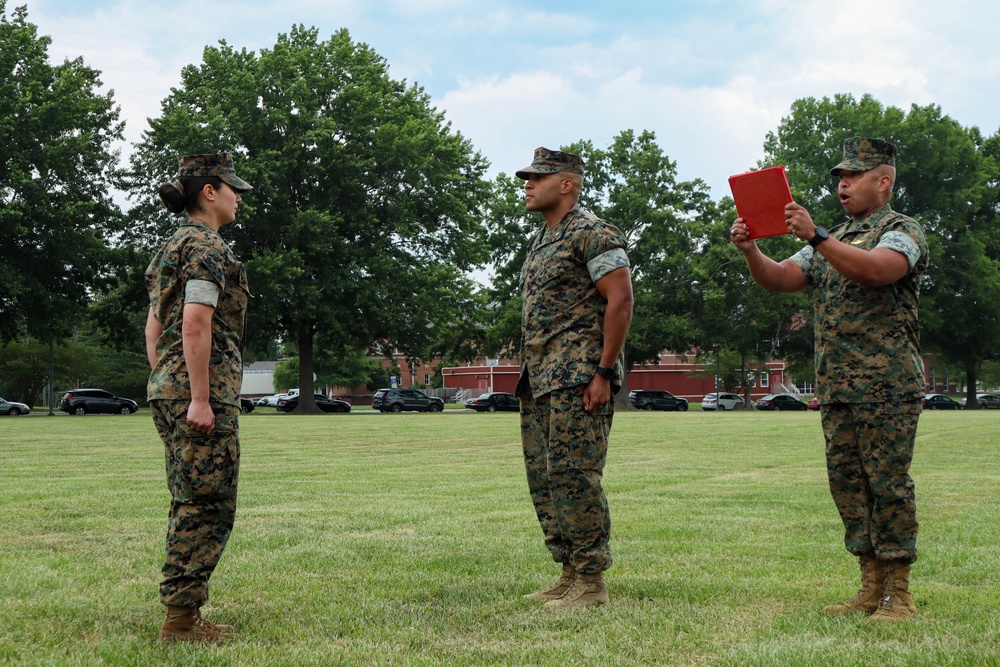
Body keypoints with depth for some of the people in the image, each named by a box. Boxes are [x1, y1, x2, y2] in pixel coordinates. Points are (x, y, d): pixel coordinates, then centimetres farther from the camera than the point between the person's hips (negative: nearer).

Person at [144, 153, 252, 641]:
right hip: (204, 387, -10)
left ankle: (183, 614, 17)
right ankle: (181, 617, -3)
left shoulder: (173, 248, 19)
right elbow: (196, 324, -20)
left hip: (169, 387, 10)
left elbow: (154, 327, 20)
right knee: (208, 507, -5)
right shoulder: (206, 246, -11)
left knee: (190, 505, 13)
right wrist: (200, 399, -22)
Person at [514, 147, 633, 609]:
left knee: (573, 473, -11)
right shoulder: (540, 241, 21)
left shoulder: (593, 234, -8)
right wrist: (528, 373, 18)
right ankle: (570, 573, 17)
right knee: (542, 477, 9)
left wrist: (604, 372, -19)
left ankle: (591, 581, -4)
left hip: (578, 378, -10)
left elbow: (620, 301, -15)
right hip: (539, 380, 10)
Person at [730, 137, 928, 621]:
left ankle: (898, 595, -2)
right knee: (847, 484, 7)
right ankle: (871, 588, 14)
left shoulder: (902, 232, -1)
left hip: (887, 385, -7)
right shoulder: (833, 242, 22)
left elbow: (874, 270, -24)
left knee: (888, 483, -7)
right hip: (836, 387, 7)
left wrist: (815, 236, -31)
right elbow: (780, 279, 9)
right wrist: (750, 251, -10)